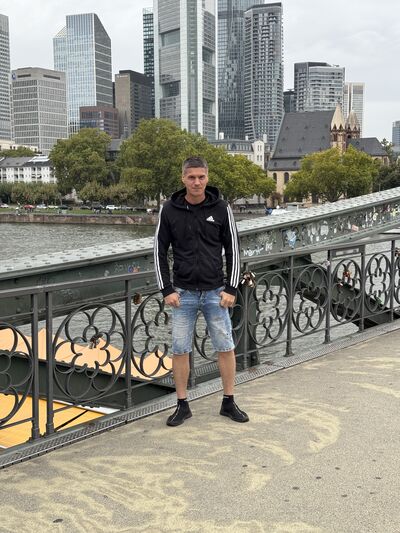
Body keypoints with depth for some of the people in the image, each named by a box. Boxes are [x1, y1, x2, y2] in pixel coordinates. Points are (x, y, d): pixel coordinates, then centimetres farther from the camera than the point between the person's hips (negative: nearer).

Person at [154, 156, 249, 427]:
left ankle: (229, 403, 20)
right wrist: (167, 290, -4)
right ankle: (183, 406, 18)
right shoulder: (170, 210, -1)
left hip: (215, 292, 0)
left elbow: (233, 250, 2)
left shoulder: (221, 208, -2)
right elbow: (160, 252, 3)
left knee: (226, 347, 4)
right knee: (180, 350, 4)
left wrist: (231, 288, -4)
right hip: (183, 293, 0)